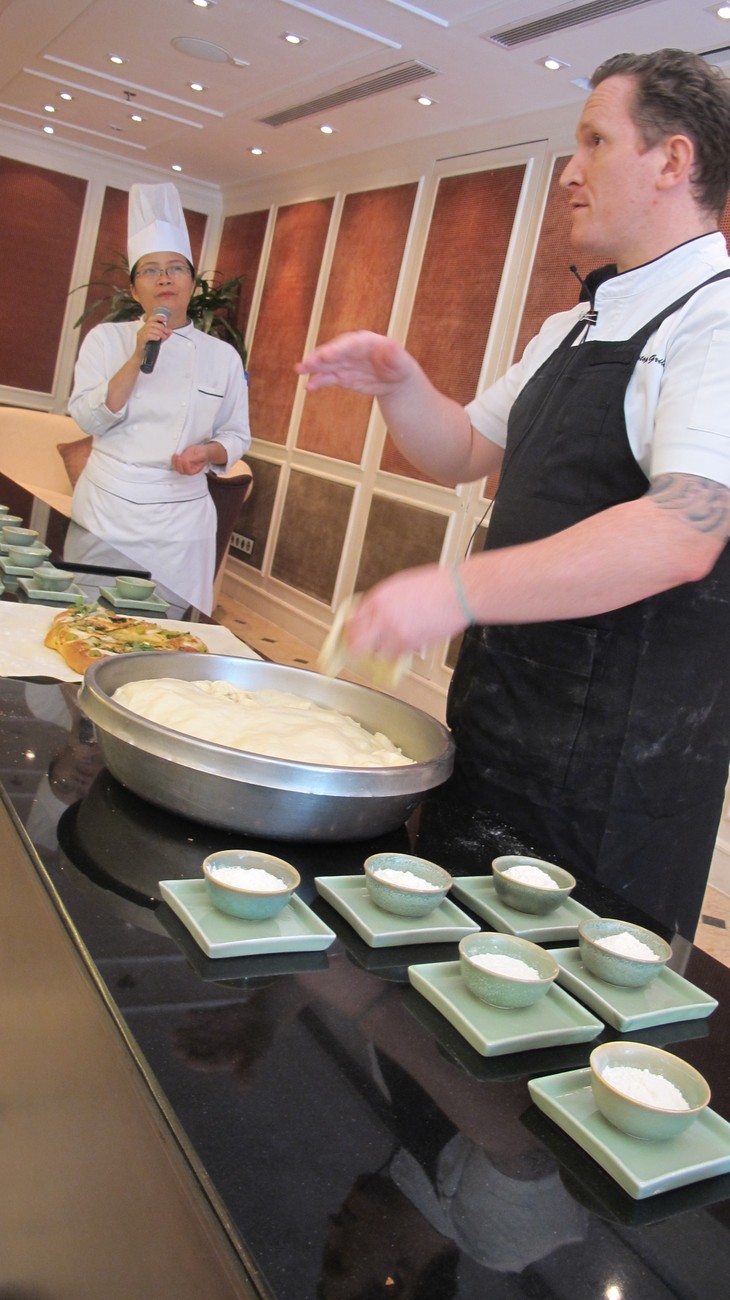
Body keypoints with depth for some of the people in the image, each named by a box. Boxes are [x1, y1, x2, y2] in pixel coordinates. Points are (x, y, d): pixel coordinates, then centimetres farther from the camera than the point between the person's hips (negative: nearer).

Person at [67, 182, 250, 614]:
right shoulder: (107, 338, 3)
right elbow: (88, 418, -8)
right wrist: (137, 359, -17)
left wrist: (209, 452, -13)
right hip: (107, 507, 0)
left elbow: (237, 436, 9)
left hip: (180, 516, 0)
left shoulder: (223, 356, 4)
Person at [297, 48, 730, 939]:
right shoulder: (568, 332, 15)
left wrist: (459, 591, -32)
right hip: (493, 717, 8)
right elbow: (464, 454, 21)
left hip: (614, 765, -8)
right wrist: (397, 381, 2)